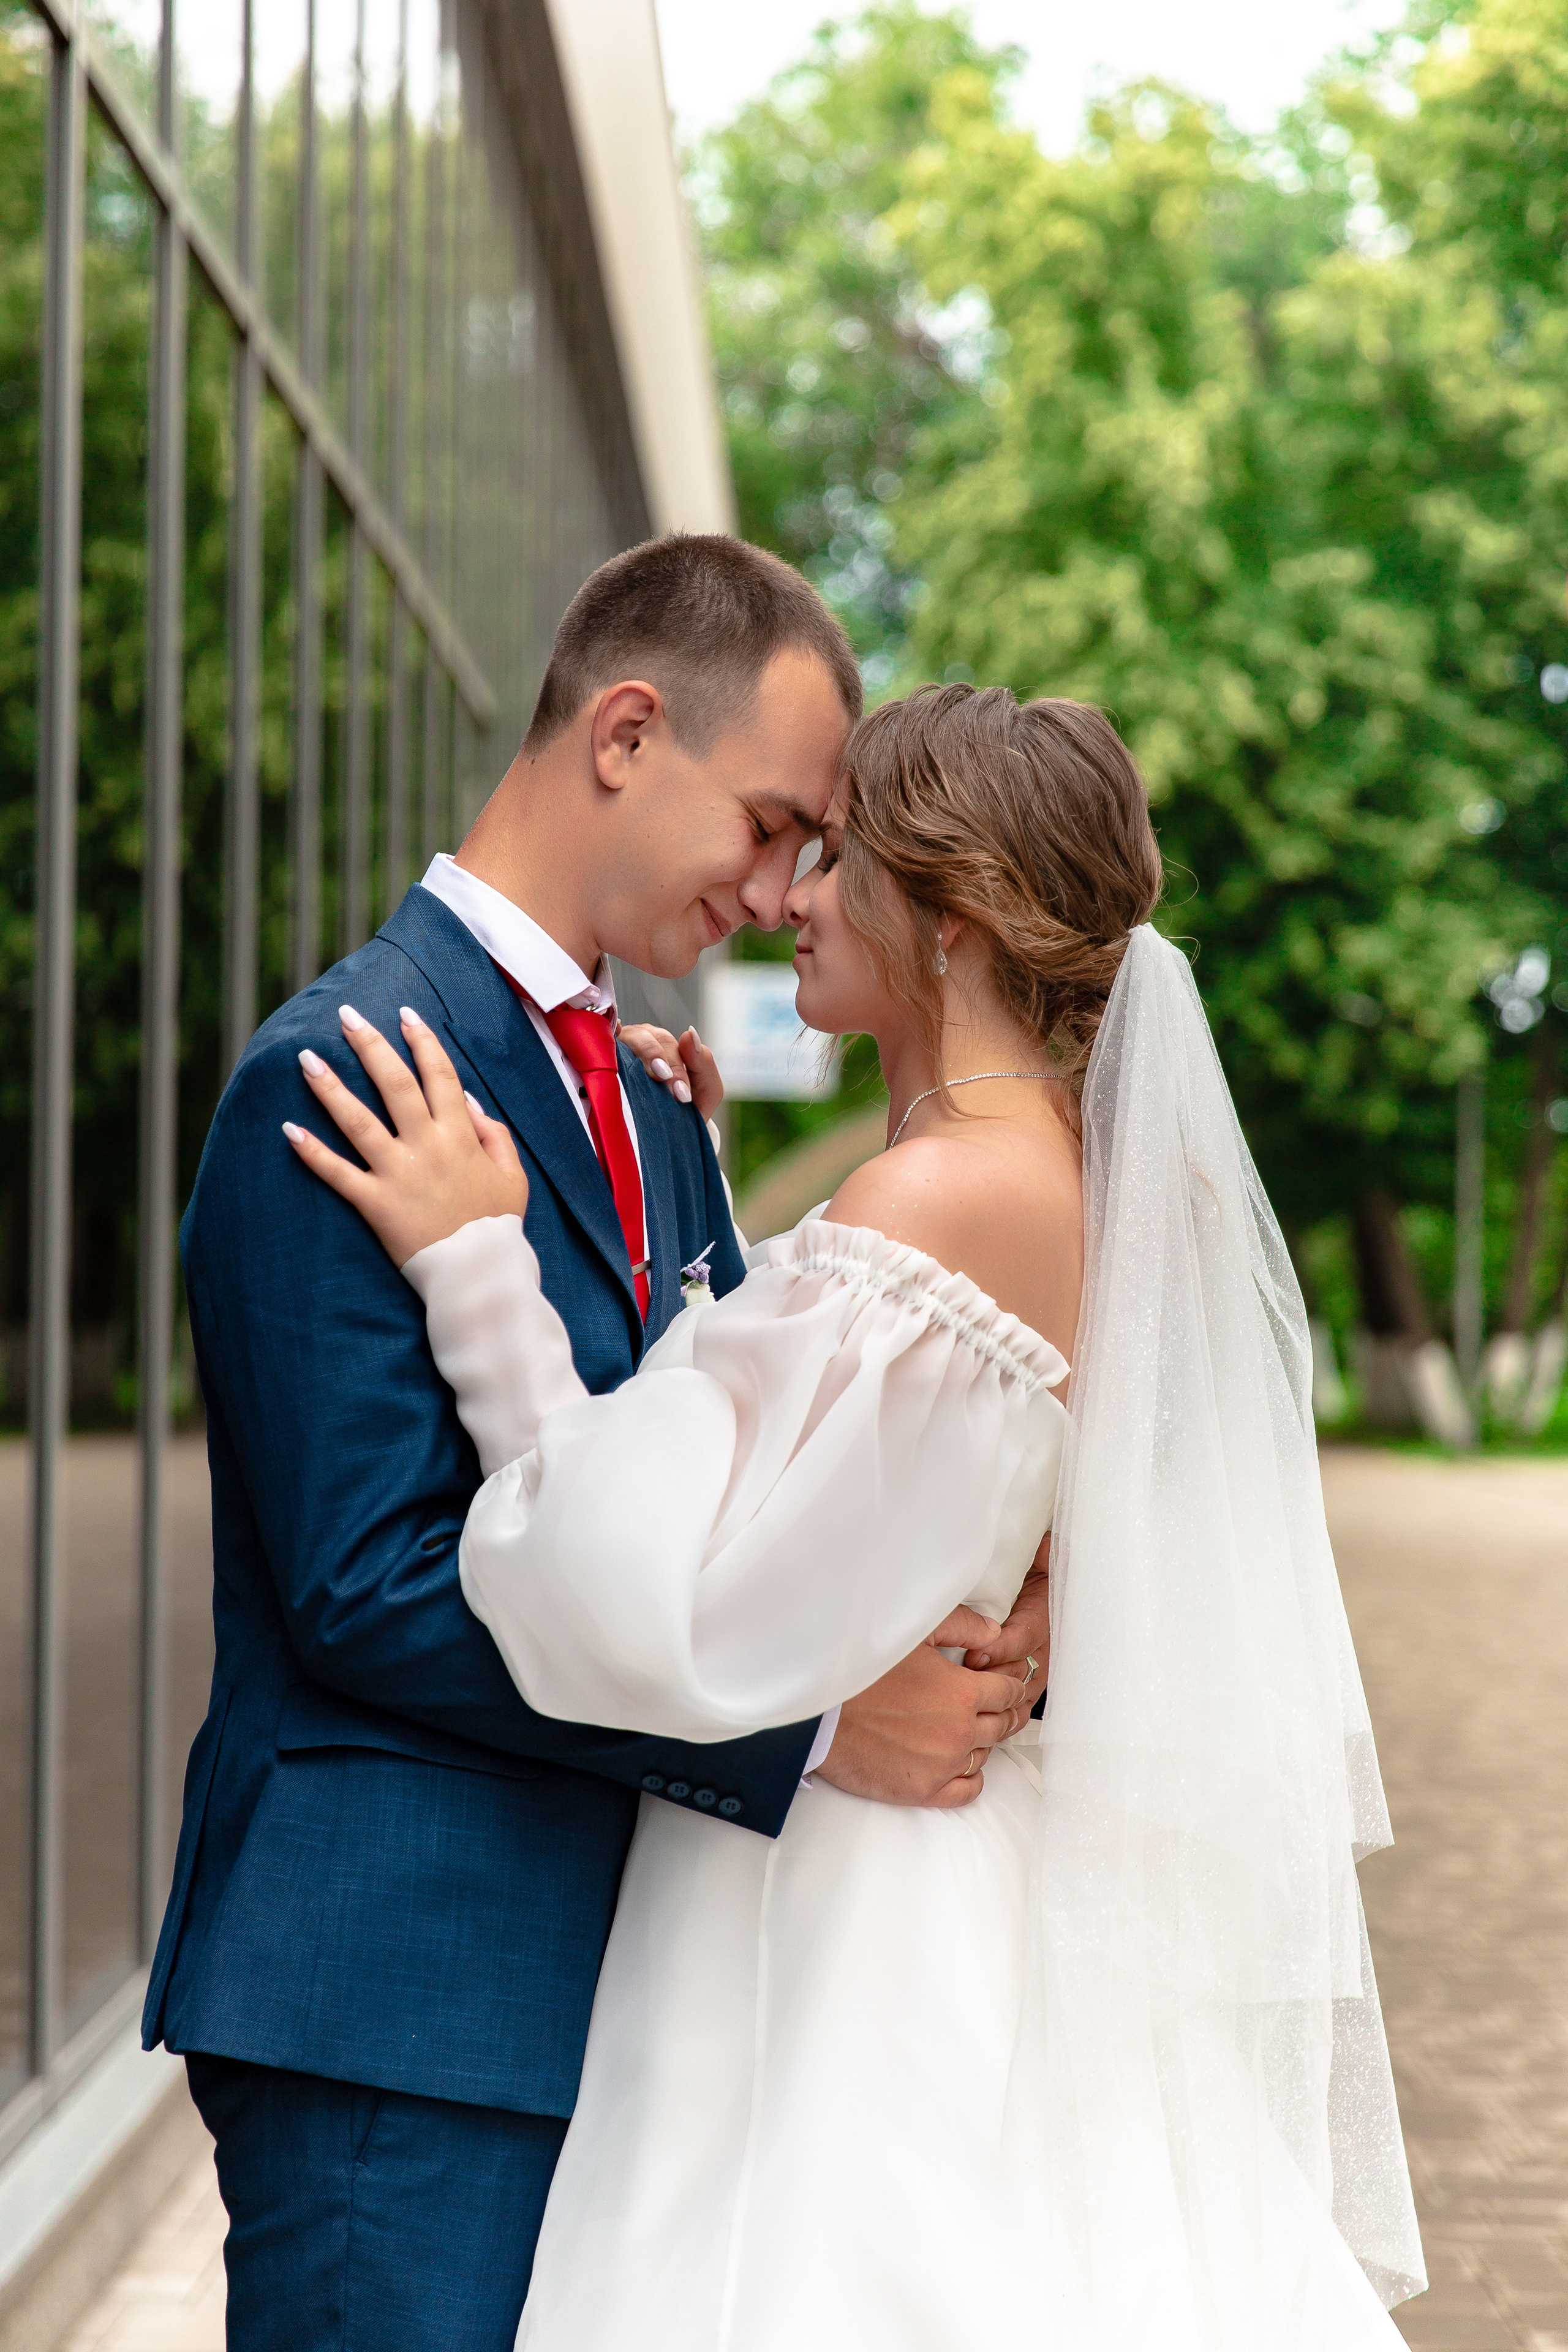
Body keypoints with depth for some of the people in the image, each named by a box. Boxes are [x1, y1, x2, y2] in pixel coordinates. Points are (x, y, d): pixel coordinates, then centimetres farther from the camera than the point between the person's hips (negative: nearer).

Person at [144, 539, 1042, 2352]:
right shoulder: (348, 1075, -13)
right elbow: (370, 1590, -19)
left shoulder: (652, 1120, 16)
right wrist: (811, 1725, -19)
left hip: (596, 1992, 9)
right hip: (398, 2009, -9)